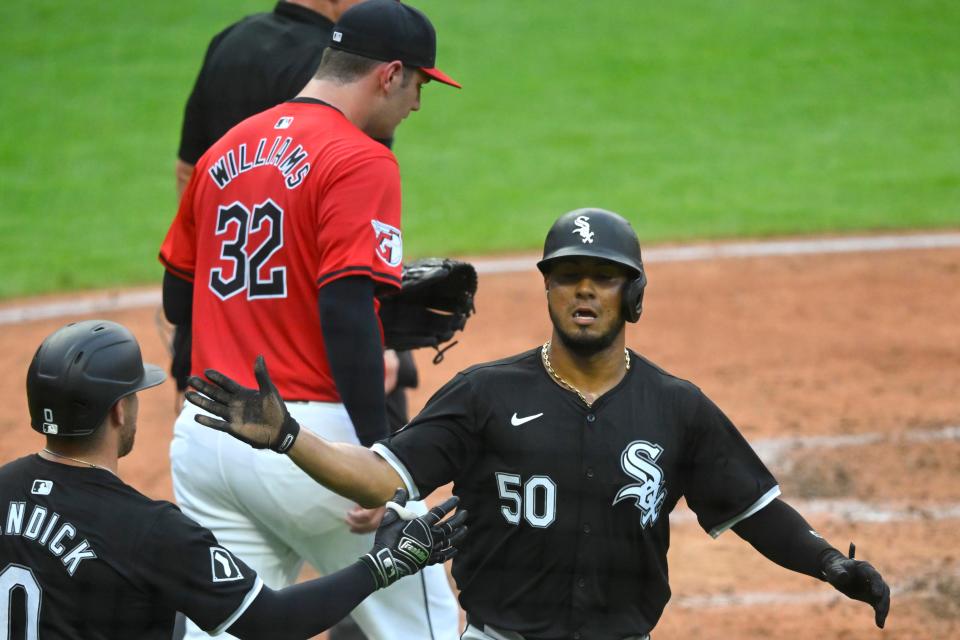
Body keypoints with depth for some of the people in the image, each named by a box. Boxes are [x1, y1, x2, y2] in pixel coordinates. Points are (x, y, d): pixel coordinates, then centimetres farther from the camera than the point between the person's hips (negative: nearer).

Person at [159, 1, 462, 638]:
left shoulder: (225, 152, 14)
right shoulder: (360, 161, -9)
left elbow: (177, 302, 19)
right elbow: (347, 310, -19)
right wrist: (376, 458, -21)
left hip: (202, 440, 7)